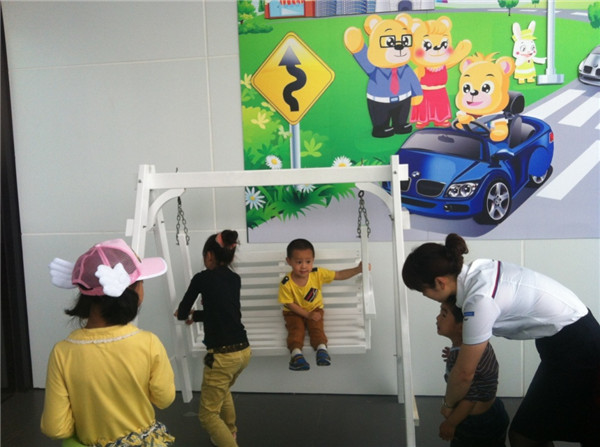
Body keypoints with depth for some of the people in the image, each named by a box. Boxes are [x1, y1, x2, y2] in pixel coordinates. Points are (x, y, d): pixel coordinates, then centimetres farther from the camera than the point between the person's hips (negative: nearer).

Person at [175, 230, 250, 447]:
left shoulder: (202, 278, -5)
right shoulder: (235, 279, 10)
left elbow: (181, 313, 6)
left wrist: (183, 313, 30)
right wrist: (195, 316, 36)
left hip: (222, 355, -7)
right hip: (243, 351, 7)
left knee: (208, 414, 8)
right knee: (223, 390, 35)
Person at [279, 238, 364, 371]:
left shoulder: (318, 273, -16)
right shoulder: (286, 283, -24)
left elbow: (339, 275, -9)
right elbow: (289, 304, -15)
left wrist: (358, 269, -17)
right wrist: (307, 314, -20)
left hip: (315, 309, 2)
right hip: (294, 312, -2)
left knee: (316, 326, -23)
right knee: (296, 328, -25)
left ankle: (322, 348, -30)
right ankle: (296, 353, -37)